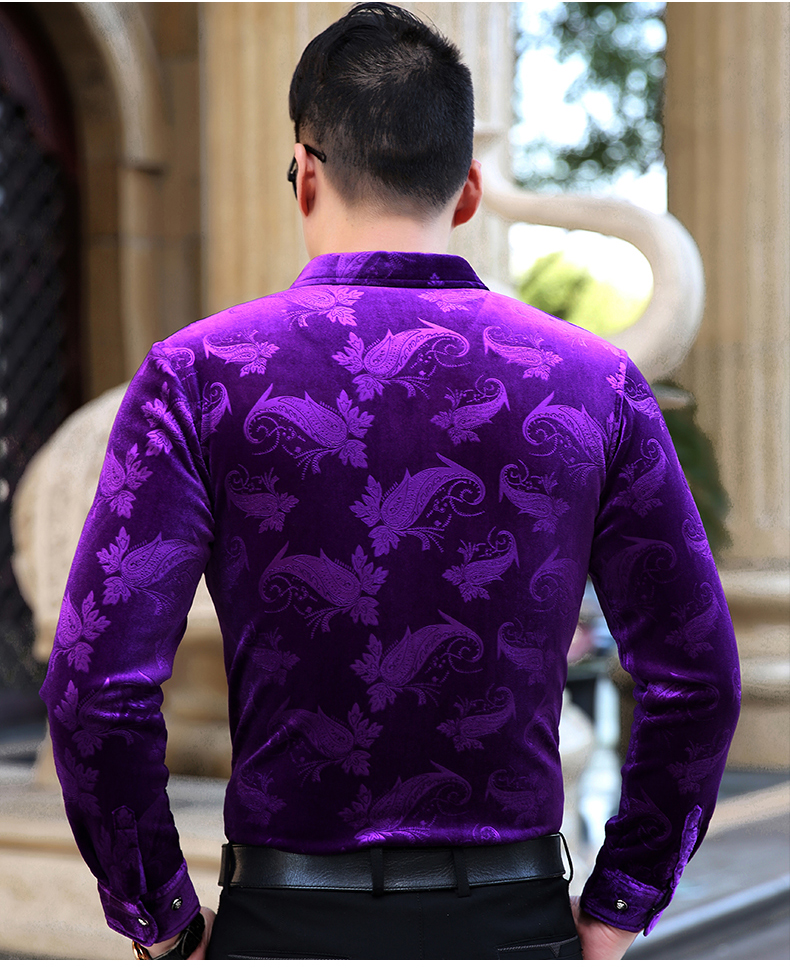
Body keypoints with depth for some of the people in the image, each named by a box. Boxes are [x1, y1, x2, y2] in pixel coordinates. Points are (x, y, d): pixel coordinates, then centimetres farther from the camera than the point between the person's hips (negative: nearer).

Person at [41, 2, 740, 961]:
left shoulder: (197, 377, -6)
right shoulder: (594, 383, 0)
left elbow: (97, 684, -11)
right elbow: (698, 677, 0)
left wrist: (160, 920, 1)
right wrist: (614, 914, 8)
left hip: (282, 921, -1)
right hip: (513, 920, 1)